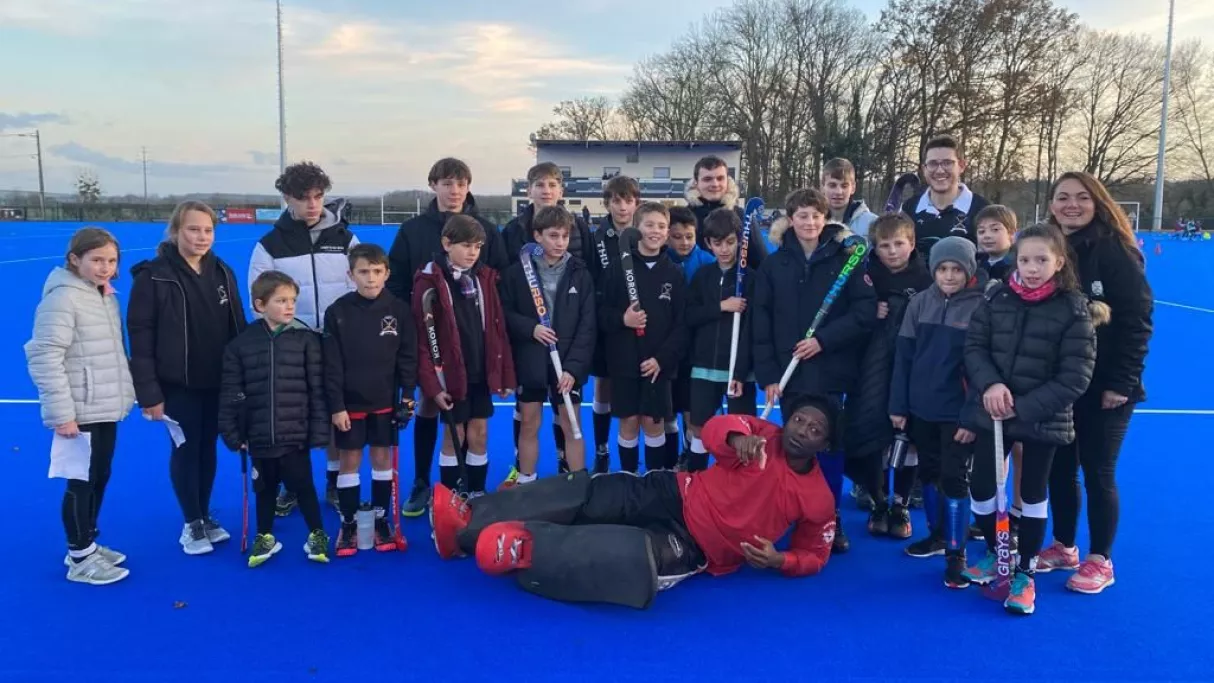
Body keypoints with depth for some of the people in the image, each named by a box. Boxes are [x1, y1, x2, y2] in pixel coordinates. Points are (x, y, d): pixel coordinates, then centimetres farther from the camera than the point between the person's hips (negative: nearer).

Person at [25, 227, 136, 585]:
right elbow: (44, 357, -20)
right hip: (82, 412, -8)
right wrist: (61, 412, -21)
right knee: (82, 482, 3)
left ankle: (87, 543, 34)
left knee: (100, 477, 18)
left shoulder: (107, 296, 9)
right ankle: (80, 558, 17)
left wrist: (123, 394, 15)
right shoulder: (62, 298, -17)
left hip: (106, 409, 8)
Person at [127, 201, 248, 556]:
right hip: (177, 384, -4)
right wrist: (148, 392, -15)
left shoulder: (222, 273, 5)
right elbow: (140, 336, -13)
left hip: (218, 383, 5)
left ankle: (205, 517, 28)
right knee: (185, 450, 5)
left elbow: (239, 329, 8)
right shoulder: (153, 276, -11)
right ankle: (192, 523, 20)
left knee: (208, 449, 14)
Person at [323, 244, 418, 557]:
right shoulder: (337, 312, -7)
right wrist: (336, 406, -9)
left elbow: (408, 357, 2)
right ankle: (348, 525, 16)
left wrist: (407, 396, -4)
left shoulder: (400, 311, -3)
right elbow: (331, 365, -6)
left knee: (383, 458, 9)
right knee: (349, 460, 6)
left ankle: (381, 522, 21)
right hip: (349, 403, -1)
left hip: (385, 401, 1)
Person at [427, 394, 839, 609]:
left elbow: (815, 556, 9)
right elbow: (714, 429, -11)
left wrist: (780, 561, -13)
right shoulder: (764, 436, 2)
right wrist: (737, 435, -35)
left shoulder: (819, 501, 0)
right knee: (580, 494, -17)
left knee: (629, 556, -32)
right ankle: (471, 517, -14)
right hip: (674, 497, 3)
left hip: (692, 548, -3)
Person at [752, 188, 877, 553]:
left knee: (829, 445, 2)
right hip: (789, 373, 1)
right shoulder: (774, 264, 5)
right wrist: (767, 374, -5)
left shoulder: (844, 259, 1)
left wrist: (823, 339, -15)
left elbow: (865, 311, -6)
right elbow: (761, 323, 2)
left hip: (830, 372, -1)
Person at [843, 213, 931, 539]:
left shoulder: (926, 278, -3)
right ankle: (878, 503, 17)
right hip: (874, 365, 1)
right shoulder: (868, 275, 3)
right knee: (868, 427, -1)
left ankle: (901, 505, 22)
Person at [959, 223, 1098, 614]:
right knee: (980, 486, 7)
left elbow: (1076, 377, -13)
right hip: (992, 413, 3)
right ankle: (995, 554, 34)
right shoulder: (997, 298, -4)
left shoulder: (1074, 309, -11)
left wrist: (1022, 406, -18)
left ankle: (1025, 573, 28)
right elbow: (973, 345, -1)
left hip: (1043, 419, -2)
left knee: (1033, 494, 11)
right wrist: (989, 384, -20)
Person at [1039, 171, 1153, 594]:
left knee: (1097, 473, 4)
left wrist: (1122, 381, -17)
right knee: (1059, 468, 13)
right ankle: (1063, 547, 31)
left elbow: (1137, 319, -13)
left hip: (1103, 386, -5)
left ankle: (1100, 561, 20)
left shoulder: (1116, 250, -10)